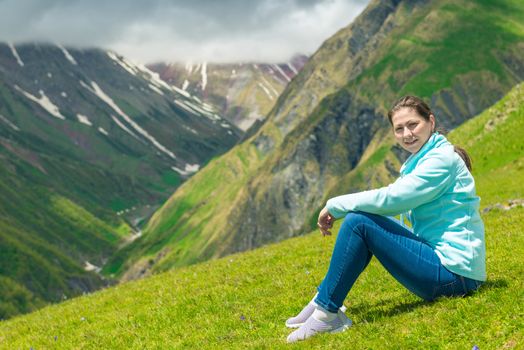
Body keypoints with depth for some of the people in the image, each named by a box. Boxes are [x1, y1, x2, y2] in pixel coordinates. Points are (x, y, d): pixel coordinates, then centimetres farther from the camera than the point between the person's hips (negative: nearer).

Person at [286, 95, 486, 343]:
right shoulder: (420, 160, 17)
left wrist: (335, 205, -10)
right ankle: (324, 301, 7)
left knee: (358, 222, -17)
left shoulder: (442, 159, -12)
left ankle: (326, 312, -10)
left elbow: (391, 198, -21)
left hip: (454, 272, -10)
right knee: (361, 218, 9)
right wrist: (337, 209, 1)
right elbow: (393, 203, 15)